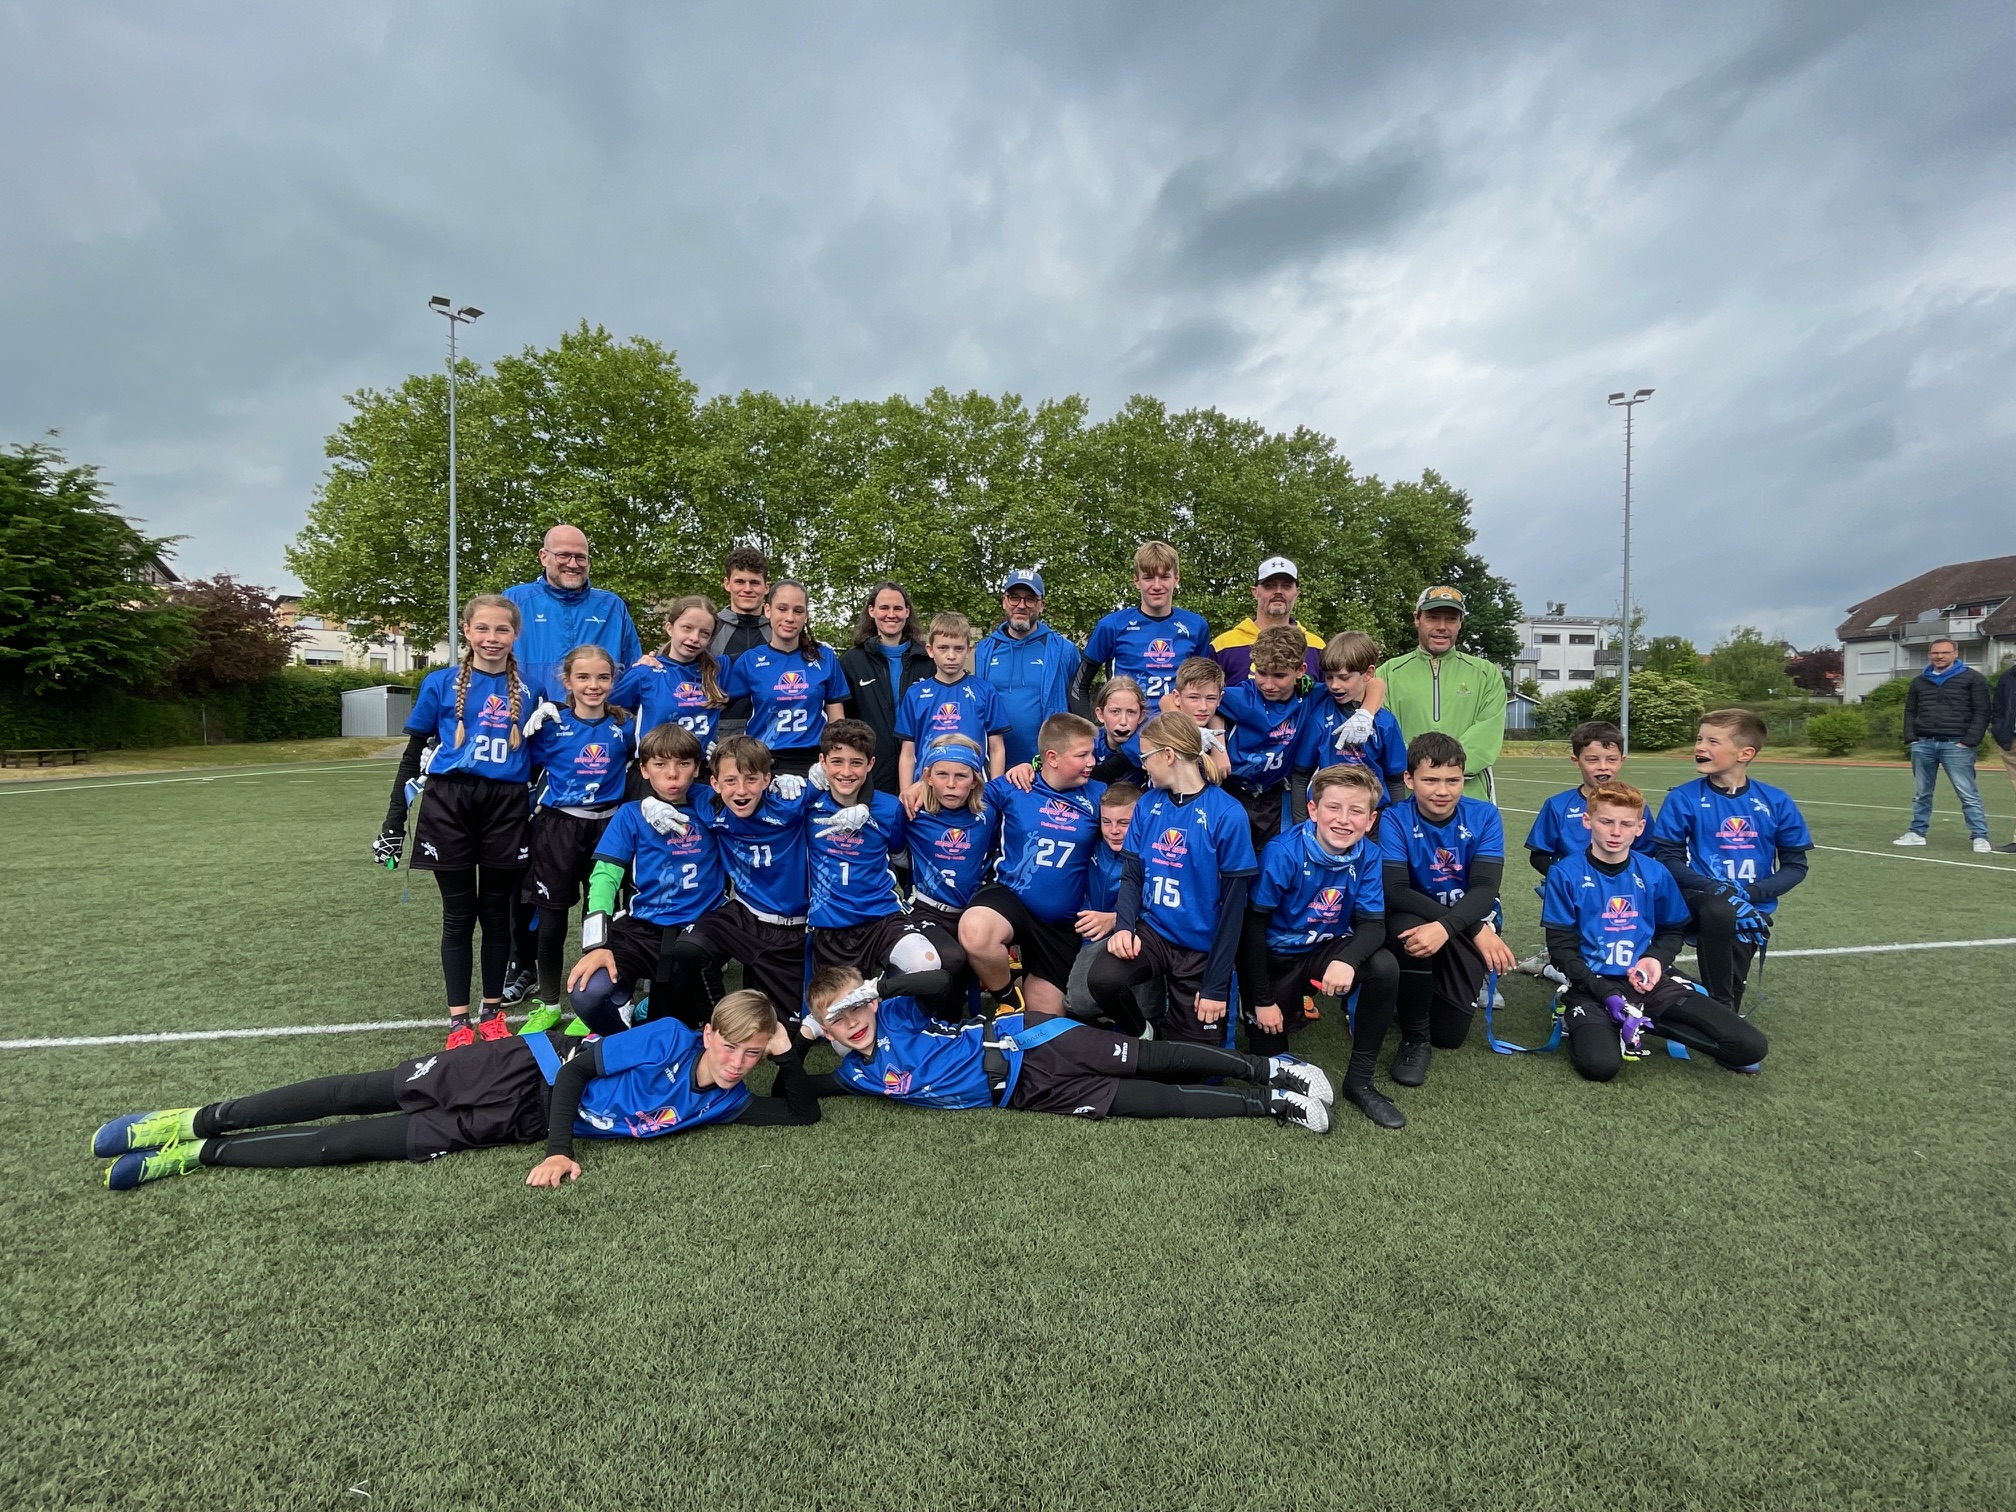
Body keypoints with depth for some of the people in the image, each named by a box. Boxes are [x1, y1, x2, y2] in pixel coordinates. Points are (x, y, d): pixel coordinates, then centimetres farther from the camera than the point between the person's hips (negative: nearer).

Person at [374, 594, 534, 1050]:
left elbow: (537, 756, 12)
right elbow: (414, 754, 5)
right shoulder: (441, 683, 1)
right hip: (449, 804, -1)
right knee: (458, 914, 6)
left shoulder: (527, 691, 5)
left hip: (507, 808, 1)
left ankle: (493, 1013, 22)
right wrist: (394, 819, 2)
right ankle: (458, 1020, 16)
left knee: (497, 912, 9)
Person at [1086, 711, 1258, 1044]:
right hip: (1152, 930, 3)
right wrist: (1124, 925, -16)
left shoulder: (1228, 814, -15)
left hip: (1203, 946, -3)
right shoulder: (1148, 805, 2)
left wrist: (1217, 984, -11)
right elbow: (1132, 876, 5)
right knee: (1103, 978, -26)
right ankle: (1140, 1033, 6)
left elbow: (1233, 904, -12)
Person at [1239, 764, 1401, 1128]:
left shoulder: (1368, 856, -13)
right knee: (1269, 1052, -10)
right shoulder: (1283, 852, -25)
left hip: (1327, 951, 3)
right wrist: (1263, 1000, -16)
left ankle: (1360, 1082, -10)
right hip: (1275, 958, -3)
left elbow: (1372, 924, -15)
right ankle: (1289, 1010, 27)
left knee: (1385, 968, -25)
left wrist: (1347, 960, -39)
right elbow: (1254, 924, -19)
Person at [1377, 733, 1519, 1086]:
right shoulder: (1394, 820, -14)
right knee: (1406, 928, -38)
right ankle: (1414, 1040, -14)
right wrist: (1478, 929, -30)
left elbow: (1485, 888, -19)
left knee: (1450, 1035, -8)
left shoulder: (1484, 816, -9)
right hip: (1416, 916, -1)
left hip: (1466, 924, 1)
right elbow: (1395, 891, -24)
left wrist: (1445, 927, -39)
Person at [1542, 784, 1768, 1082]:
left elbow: (1672, 931, 19)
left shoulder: (1655, 874, 5)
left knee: (1751, 1047, -12)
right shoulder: (1565, 874, -7)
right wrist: (1607, 994, -18)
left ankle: (1646, 1021, 5)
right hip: (1593, 984, -4)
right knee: (1600, 1065, -31)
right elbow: (1562, 948, -7)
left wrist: (1655, 959, -5)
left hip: (1647, 982, 4)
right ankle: (1584, 1022, 2)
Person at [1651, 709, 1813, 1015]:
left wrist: (1752, 893, -12)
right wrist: (1716, 890, -21)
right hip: (1699, 898, -3)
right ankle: (1719, 1005, -18)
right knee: (1719, 910, -35)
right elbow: (1667, 858, -6)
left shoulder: (1776, 802, 2)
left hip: (1751, 907, 3)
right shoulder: (1683, 799, -4)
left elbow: (1795, 866, 5)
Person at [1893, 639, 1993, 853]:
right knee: (1922, 793, 10)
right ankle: (1917, 833, 15)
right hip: (1923, 745, 4)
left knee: (1968, 794, -5)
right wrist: (1910, 738, 4)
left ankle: (1980, 837, -1)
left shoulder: (1972, 678, 4)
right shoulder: (1919, 682, 16)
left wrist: (1969, 741, -10)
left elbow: (1981, 712, -1)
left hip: (1955, 745, -4)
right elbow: (1910, 712, 19)